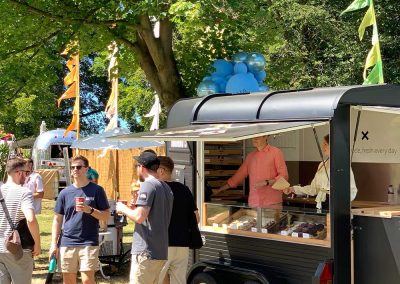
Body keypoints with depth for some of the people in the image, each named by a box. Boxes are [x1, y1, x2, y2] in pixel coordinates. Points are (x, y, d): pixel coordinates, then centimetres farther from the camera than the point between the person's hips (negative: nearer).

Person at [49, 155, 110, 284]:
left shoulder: (97, 190, 0)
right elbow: (57, 220, 10)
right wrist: (54, 244, 3)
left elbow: (106, 216, 0)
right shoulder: (65, 192, 7)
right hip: (67, 243, 3)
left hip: (89, 243, -3)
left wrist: (90, 210, -17)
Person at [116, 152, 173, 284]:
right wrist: (137, 206, 22)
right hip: (161, 251, 9)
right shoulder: (166, 187, 17)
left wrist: (123, 209, -2)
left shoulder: (148, 185, -11)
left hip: (146, 252, -9)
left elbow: (139, 217, -19)